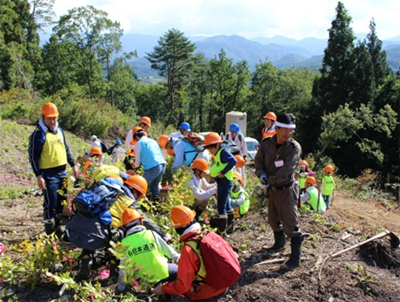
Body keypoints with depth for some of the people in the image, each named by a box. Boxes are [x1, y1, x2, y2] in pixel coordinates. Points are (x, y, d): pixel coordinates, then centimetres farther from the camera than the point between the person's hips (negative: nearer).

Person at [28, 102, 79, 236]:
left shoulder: (59, 130, 11)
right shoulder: (38, 134, -10)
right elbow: (33, 156, -11)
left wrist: (73, 165, 18)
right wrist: (38, 176, -16)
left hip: (62, 172, 7)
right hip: (48, 174, -7)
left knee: (62, 202, 14)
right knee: (51, 204, -6)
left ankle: (59, 228, 29)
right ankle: (50, 233, 5)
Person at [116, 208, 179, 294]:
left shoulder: (125, 243, -4)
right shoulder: (151, 234, -9)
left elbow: (123, 267, 4)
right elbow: (166, 249, 3)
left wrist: (121, 287, 18)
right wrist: (177, 257, 23)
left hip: (146, 278, 4)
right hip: (162, 271, -4)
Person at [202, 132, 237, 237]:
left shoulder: (223, 151, -15)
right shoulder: (217, 154, 14)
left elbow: (233, 161, -29)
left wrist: (223, 172, -28)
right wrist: (212, 171, 2)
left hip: (225, 181, -10)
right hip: (220, 182, 10)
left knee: (221, 206, -7)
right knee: (226, 205, 22)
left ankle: (221, 232, 1)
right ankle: (229, 226, 37)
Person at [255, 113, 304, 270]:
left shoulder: (294, 147, -18)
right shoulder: (266, 143, -4)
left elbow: (287, 170, -24)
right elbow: (258, 160, 6)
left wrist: (271, 179, -19)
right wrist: (261, 174, -13)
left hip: (286, 190, -6)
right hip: (272, 189, 6)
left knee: (290, 223, -5)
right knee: (274, 220, 22)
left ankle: (295, 256, 6)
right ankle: (279, 243, 46)